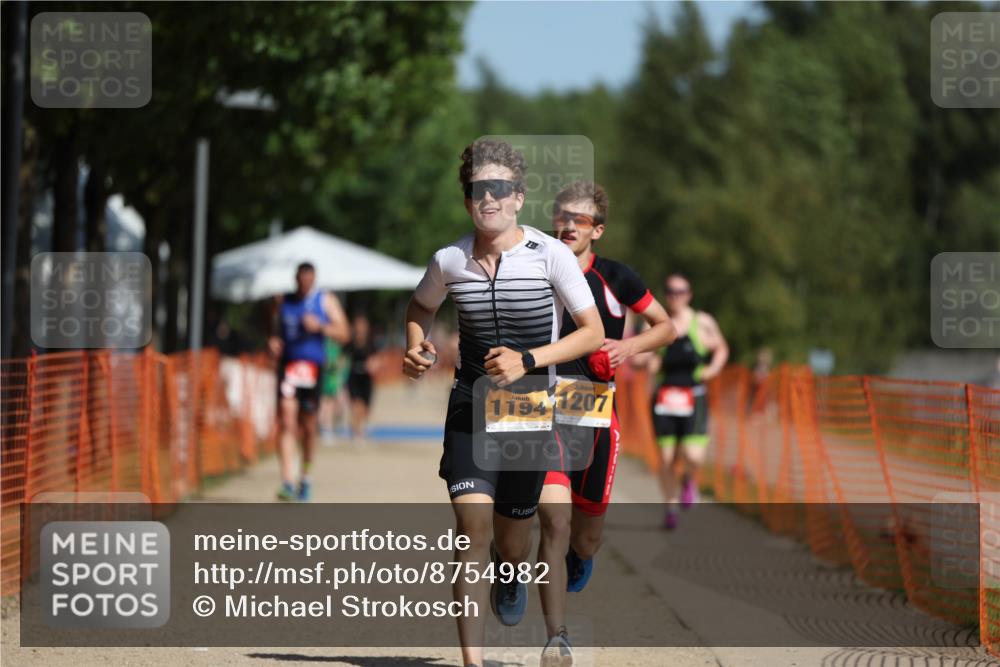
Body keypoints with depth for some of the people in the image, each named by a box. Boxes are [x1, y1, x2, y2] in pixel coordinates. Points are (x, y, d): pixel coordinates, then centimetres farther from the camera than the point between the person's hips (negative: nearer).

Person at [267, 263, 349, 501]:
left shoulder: (326, 301, 5)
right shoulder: (282, 301, 8)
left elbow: (343, 334, -1)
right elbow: (272, 328, 19)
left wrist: (320, 326, -17)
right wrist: (272, 341, -3)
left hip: (314, 366, 1)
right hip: (288, 364, -1)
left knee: (309, 425, 10)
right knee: (286, 421, -15)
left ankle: (305, 477, 31)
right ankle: (288, 481, -22)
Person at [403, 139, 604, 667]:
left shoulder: (551, 256, -11)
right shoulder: (449, 261, -3)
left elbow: (593, 332, -9)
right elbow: (421, 306, 20)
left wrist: (527, 360, -21)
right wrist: (416, 348, -1)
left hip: (531, 411, -1)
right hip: (470, 408, 1)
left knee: (511, 545, 10)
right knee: (472, 528, -17)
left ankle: (510, 575, 51)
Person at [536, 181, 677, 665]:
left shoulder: (615, 279, 1)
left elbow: (667, 327, 11)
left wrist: (630, 346, -7)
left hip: (596, 412, 1)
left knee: (586, 535, 10)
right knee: (553, 520, -16)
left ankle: (579, 558, 50)